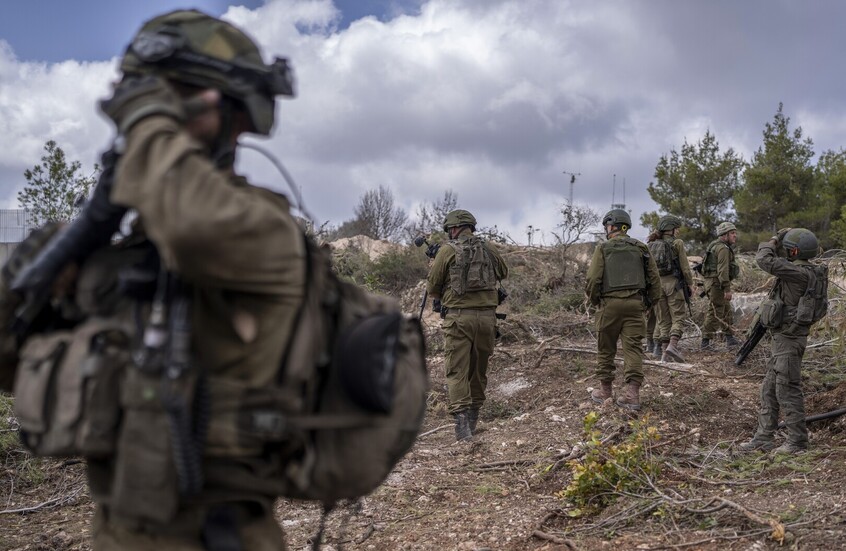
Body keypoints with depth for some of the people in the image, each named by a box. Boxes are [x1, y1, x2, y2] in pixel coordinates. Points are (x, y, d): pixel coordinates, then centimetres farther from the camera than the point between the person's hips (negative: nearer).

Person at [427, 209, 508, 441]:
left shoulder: (447, 250, -3)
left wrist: (443, 297, 21)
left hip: (458, 317, -4)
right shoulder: (489, 249, 8)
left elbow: (432, 287, 1)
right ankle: (473, 417, 26)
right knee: (479, 368, 16)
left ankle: (461, 417, -16)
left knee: (457, 370, -2)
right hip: (487, 315, 4)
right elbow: (503, 273, 27)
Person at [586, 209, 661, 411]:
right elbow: (655, 279, 7)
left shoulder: (603, 248, -1)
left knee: (606, 349, 11)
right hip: (635, 303, 2)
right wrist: (648, 302, 17)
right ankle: (632, 393, -10)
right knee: (633, 347, 0)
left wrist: (594, 300, 8)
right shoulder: (641, 248, 9)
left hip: (610, 303, -2)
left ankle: (605, 390, 18)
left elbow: (593, 279, -8)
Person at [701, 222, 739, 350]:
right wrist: (727, 289, -25)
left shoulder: (716, 246, 19)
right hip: (717, 283, -11)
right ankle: (705, 342, -6)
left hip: (711, 281, 11)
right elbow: (722, 270, -22)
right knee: (715, 312, -8)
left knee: (727, 311, 15)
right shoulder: (723, 248, -14)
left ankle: (730, 338, 21)